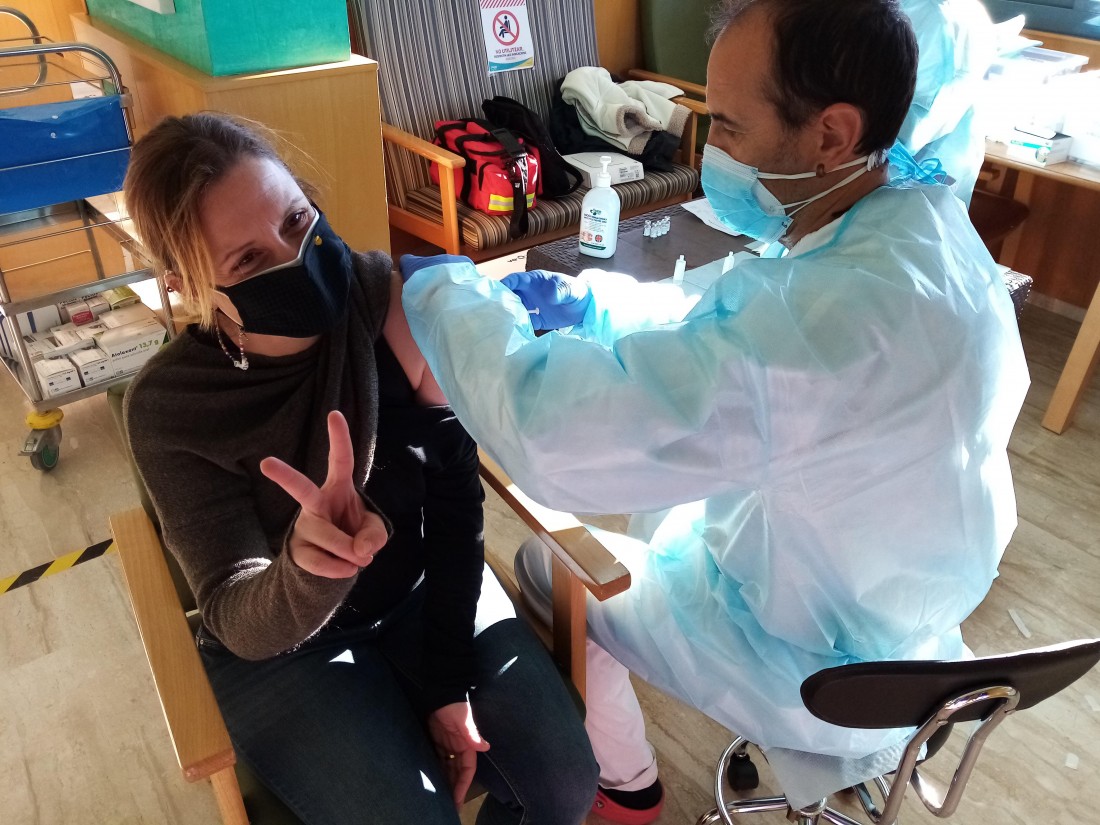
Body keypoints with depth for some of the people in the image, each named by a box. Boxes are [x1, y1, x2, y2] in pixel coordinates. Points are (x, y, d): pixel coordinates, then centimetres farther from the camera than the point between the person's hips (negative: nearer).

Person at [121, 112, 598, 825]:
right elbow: (242, 625, -22)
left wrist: (449, 680, -14)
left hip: (429, 590, 2)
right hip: (280, 644, -1)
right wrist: (306, 566, -47)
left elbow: (454, 486, -15)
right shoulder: (169, 409, -22)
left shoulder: (388, 299, -21)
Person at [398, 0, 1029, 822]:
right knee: (662, 475, 26)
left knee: (545, 566, 8)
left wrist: (447, 291, -22)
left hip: (823, 668, -8)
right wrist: (586, 302, -6)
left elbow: (550, 427, -40)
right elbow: (722, 327, 3)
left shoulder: (834, 312, -41)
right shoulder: (920, 222, -10)